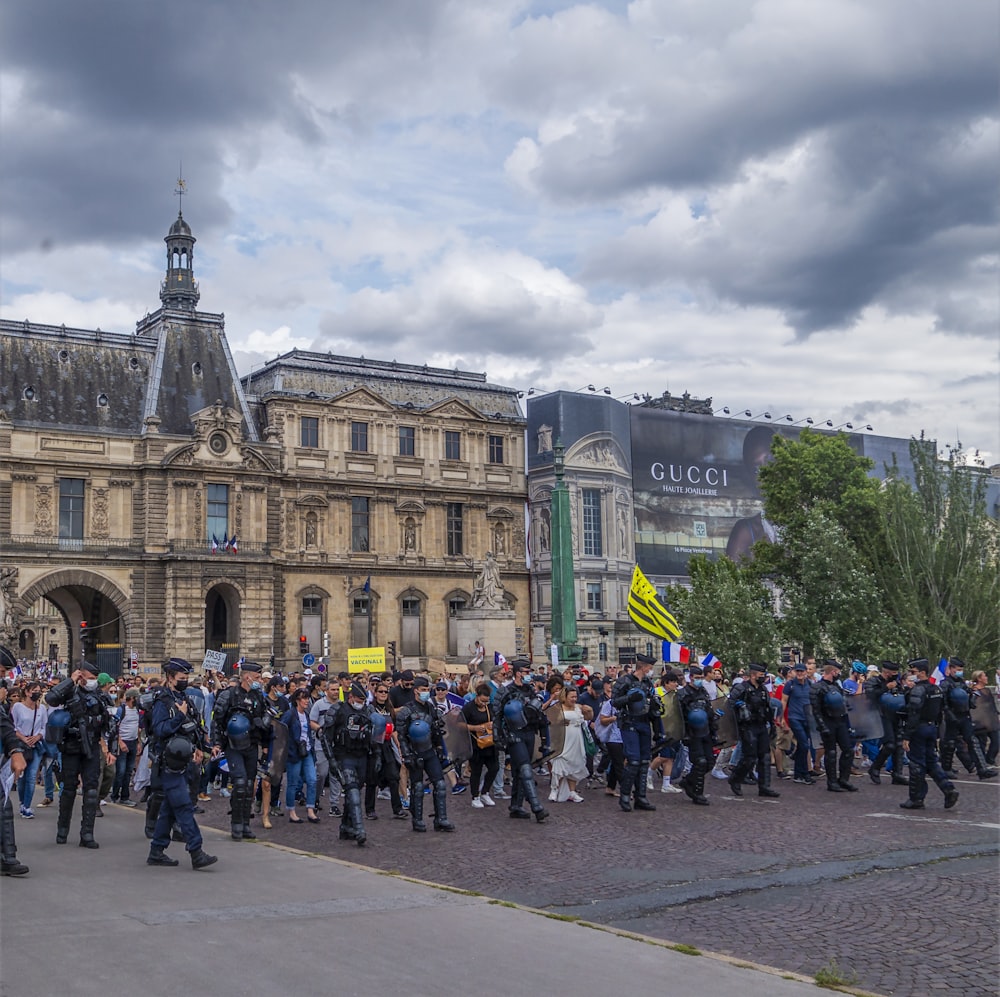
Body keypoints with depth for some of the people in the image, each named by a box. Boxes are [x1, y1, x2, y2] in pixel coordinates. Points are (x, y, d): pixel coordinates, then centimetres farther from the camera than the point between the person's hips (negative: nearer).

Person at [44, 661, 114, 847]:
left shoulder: (98, 696, 9)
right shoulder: (71, 692, -5)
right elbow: (50, 699, -26)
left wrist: (105, 747, 16)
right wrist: (70, 680, -19)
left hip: (92, 749, 3)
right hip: (72, 748, -3)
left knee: (91, 790, -3)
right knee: (69, 789, 6)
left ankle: (87, 835, -2)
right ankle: (62, 830, 24)